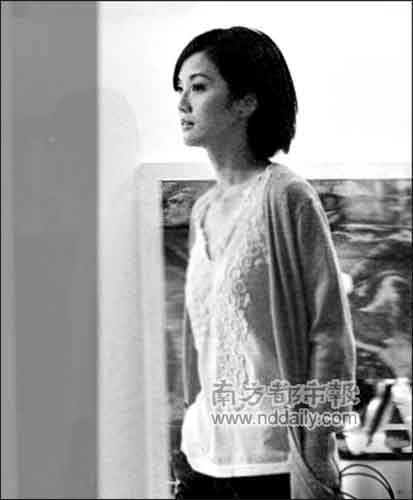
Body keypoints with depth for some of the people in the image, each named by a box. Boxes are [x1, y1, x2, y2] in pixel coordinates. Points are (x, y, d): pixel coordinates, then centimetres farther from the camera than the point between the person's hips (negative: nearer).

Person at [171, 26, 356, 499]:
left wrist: (314, 460, -12)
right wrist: (190, 448, 14)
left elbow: (331, 335, -11)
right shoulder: (203, 210, 7)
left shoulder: (286, 197, -11)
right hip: (206, 456, 6)